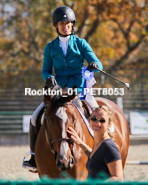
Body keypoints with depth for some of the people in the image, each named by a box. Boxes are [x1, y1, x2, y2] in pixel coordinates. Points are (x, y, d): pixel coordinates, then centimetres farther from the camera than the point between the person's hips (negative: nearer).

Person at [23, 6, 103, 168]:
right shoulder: (50, 47, 8)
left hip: (80, 90, -2)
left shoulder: (80, 43, 2)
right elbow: (45, 70, 7)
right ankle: (35, 156, 2)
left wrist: (94, 65, -29)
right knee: (35, 118, -11)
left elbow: (98, 65, -4)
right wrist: (48, 78, -17)